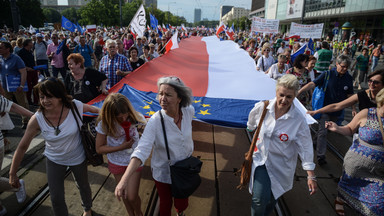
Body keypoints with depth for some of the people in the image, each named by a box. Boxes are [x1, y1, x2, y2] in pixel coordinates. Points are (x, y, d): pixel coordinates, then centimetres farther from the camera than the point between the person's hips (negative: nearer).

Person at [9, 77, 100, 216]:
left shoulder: (74, 106, -27)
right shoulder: (37, 120, -24)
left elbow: (93, 109, -3)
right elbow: (22, 147, -12)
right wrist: (12, 174, -5)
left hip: (77, 158, 0)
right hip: (54, 161, 0)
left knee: (83, 186, 24)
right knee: (56, 198, 9)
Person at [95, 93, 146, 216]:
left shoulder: (135, 117, -22)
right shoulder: (104, 124, -21)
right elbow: (99, 148, -15)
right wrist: (121, 147, -23)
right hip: (116, 163, 1)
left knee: (132, 197, 0)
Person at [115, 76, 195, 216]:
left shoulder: (189, 111, -17)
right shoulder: (155, 121, -28)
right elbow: (142, 150, -36)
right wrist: (124, 179, -46)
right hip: (163, 172, -3)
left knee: (182, 203, 24)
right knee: (165, 204, 18)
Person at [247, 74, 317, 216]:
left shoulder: (299, 120, -16)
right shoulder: (261, 108, -13)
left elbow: (305, 148, -10)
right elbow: (251, 125, 9)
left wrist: (311, 176, -10)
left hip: (281, 165, 0)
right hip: (261, 158, 0)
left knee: (271, 200, 15)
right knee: (260, 199, -13)